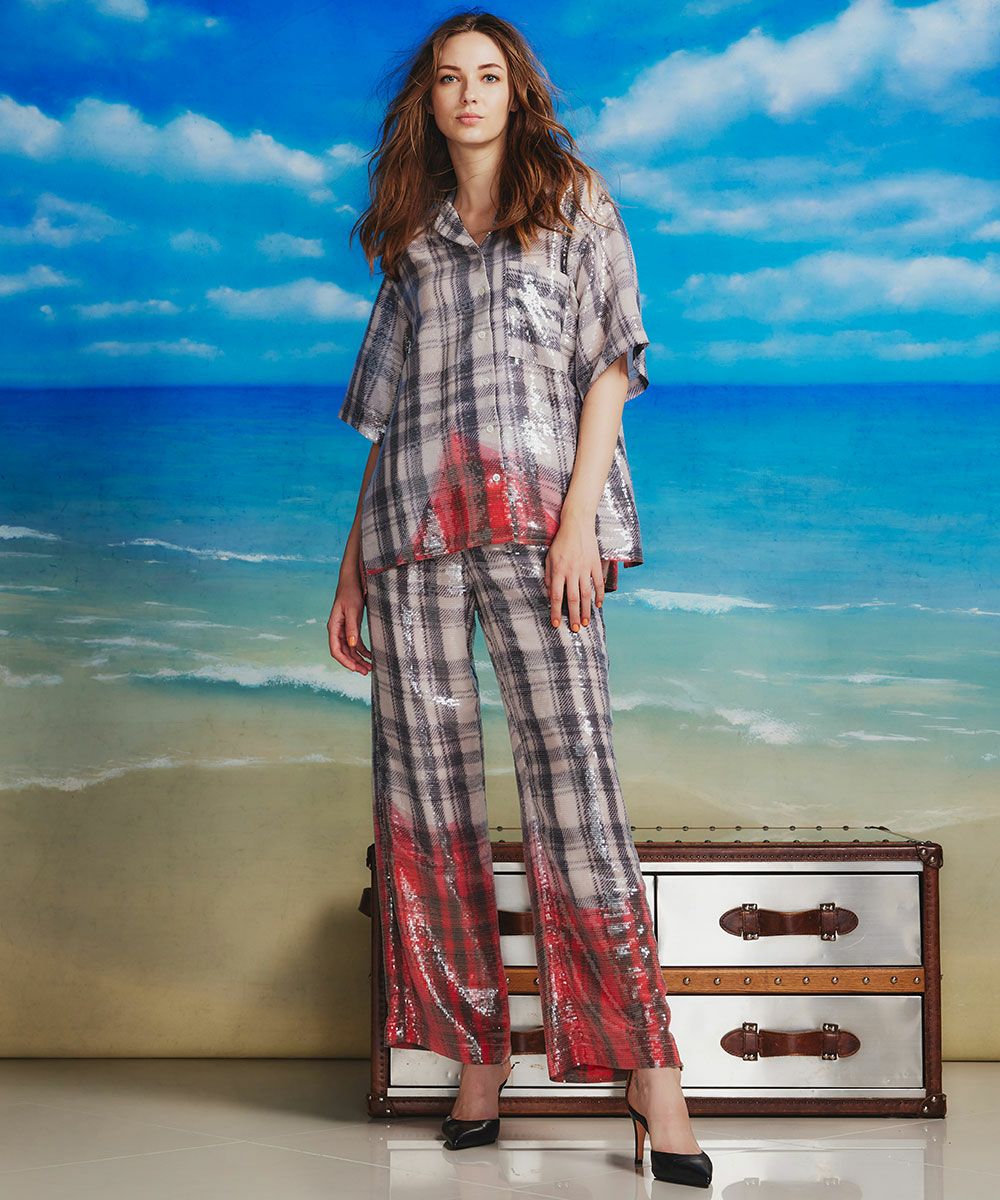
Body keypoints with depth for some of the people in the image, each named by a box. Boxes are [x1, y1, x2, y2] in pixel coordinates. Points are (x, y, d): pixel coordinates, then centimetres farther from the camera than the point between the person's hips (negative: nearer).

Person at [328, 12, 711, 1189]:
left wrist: (580, 517, -11)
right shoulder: (412, 236, 21)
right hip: (413, 525, 4)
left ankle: (647, 1067, -12)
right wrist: (352, 559, 12)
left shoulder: (572, 200, 11)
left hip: (532, 513, -4)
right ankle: (478, 1063, 5)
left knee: (571, 774, -13)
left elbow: (611, 363, 2)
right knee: (425, 792, -1)